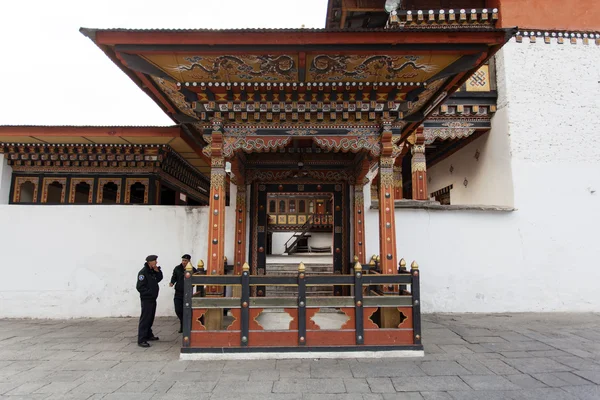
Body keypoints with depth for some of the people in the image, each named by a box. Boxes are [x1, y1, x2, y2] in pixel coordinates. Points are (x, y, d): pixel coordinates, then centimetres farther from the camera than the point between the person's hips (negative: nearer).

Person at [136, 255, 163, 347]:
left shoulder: (153, 271, 9)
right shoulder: (143, 272, -16)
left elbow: (159, 279, 16)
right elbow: (139, 287, -19)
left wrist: (158, 271, 1)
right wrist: (149, 292, -17)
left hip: (153, 299, 9)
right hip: (146, 299, -9)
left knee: (150, 318, 18)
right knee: (145, 319, -8)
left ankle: (148, 335, 31)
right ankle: (141, 340, -5)